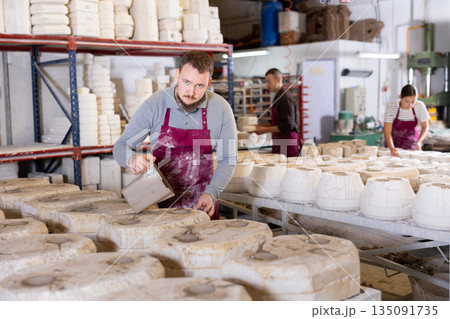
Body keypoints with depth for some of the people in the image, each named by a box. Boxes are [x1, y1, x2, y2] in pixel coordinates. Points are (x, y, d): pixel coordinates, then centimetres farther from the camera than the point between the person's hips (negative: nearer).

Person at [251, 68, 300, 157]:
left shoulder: (286, 98, -14)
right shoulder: (278, 98, 17)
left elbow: (288, 125, -20)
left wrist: (266, 130, -15)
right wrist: (261, 127, 11)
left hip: (288, 143, -9)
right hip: (279, 143, 9)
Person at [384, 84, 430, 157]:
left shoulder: (420, 106, -17)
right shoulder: (391, 108, -23)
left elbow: (425, 127, -5)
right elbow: (387, 132, -25)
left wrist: (419, 142, -23)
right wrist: (392, 149, -41)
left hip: (412, 143, 2)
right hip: (394, 142, -1)